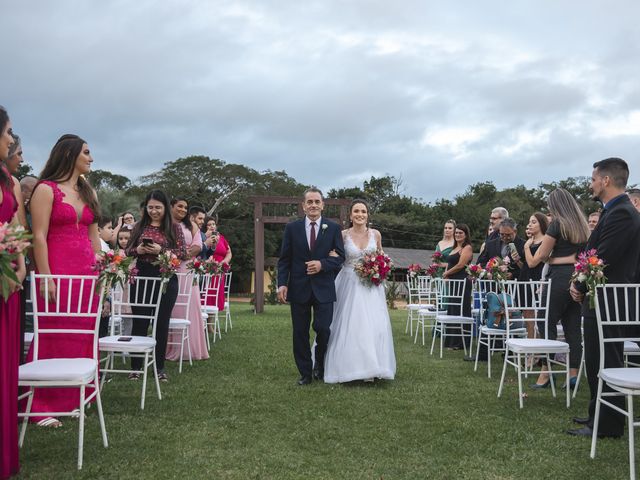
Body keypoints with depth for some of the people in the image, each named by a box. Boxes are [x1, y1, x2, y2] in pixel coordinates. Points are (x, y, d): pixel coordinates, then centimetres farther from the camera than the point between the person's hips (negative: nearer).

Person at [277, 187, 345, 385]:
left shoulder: (333, 228, 3)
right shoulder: (292, 228, 4)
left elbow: (340, 257, 2)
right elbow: (284, 259, 3)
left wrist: (322, 264, -15)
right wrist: (282, 283, -7)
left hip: (323, 288, -1)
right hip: (299, 288, 1)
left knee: (323, 329, -5)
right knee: (300, 333, 6)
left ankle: (320, 366, 23)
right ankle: (305, 373, 20)